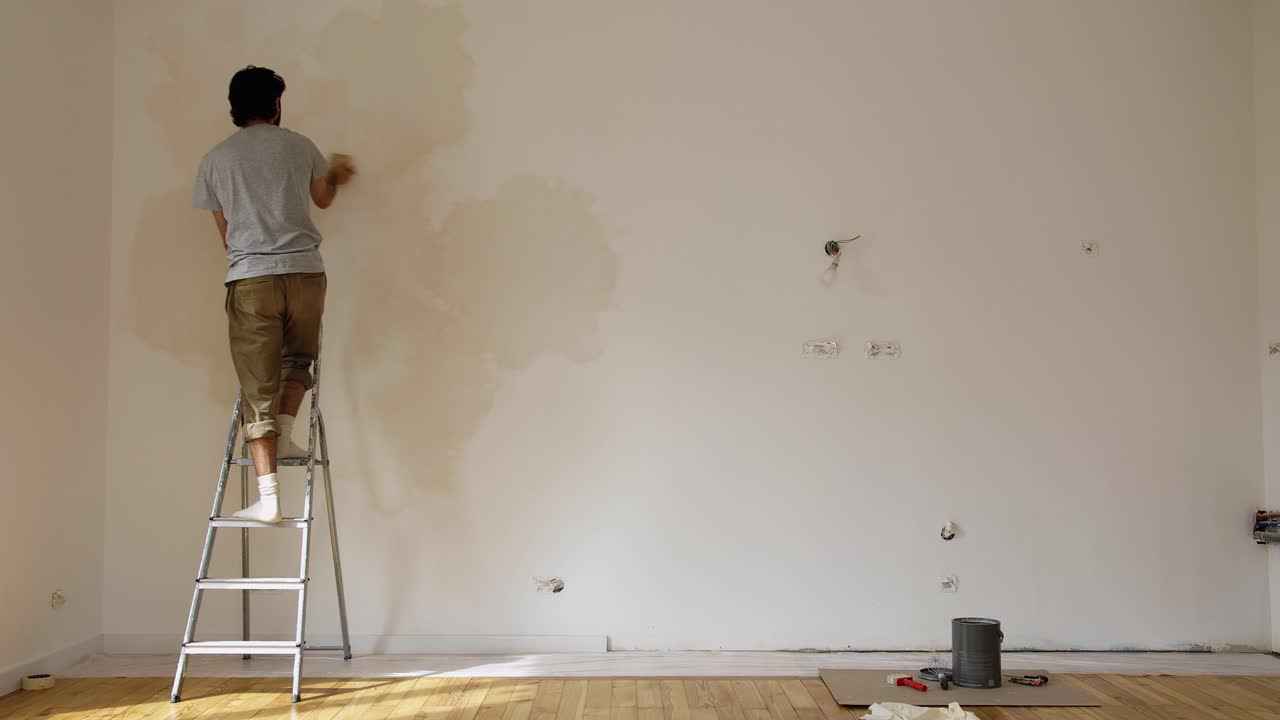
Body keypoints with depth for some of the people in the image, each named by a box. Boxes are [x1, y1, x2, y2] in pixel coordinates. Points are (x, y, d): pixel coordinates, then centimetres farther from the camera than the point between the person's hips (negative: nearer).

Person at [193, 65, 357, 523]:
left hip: (248, 278, 0)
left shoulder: (214, 160, 11)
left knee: (258, 386, 0)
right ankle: (284, 434, 8)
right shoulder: (299, 146, 10)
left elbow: (225, 232, 18)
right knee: (297, 360, 27)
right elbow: (323, 198, 29)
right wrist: (335, 173, 51)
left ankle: (268, 496, -3)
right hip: (304, 271, 1)